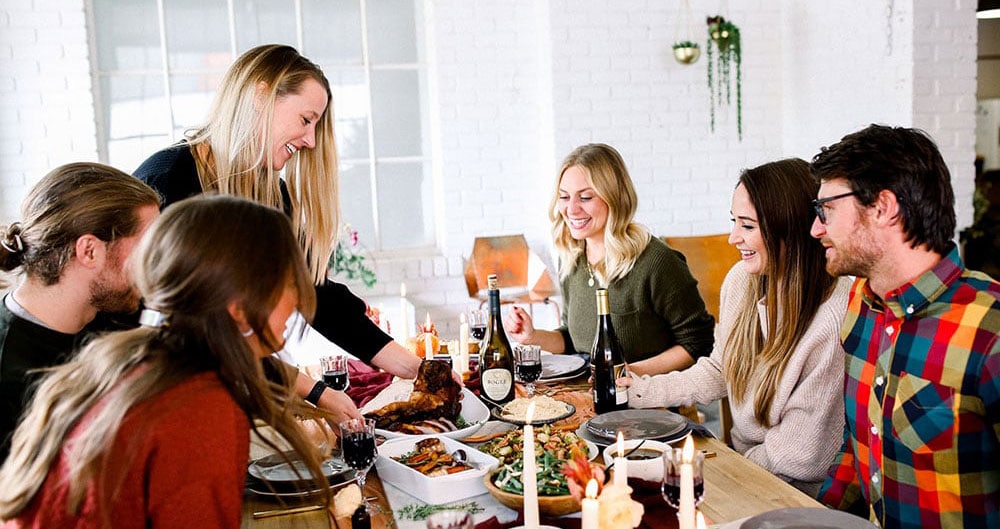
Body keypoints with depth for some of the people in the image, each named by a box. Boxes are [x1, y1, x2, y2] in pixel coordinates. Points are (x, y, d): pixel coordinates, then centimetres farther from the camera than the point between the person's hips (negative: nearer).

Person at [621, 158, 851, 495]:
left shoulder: (834, 320, -25)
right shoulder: (741, 279, -4)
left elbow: (801, 454, -20)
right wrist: (643, 391, 3)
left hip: (800, 493, -6)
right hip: (740, 456, 6)